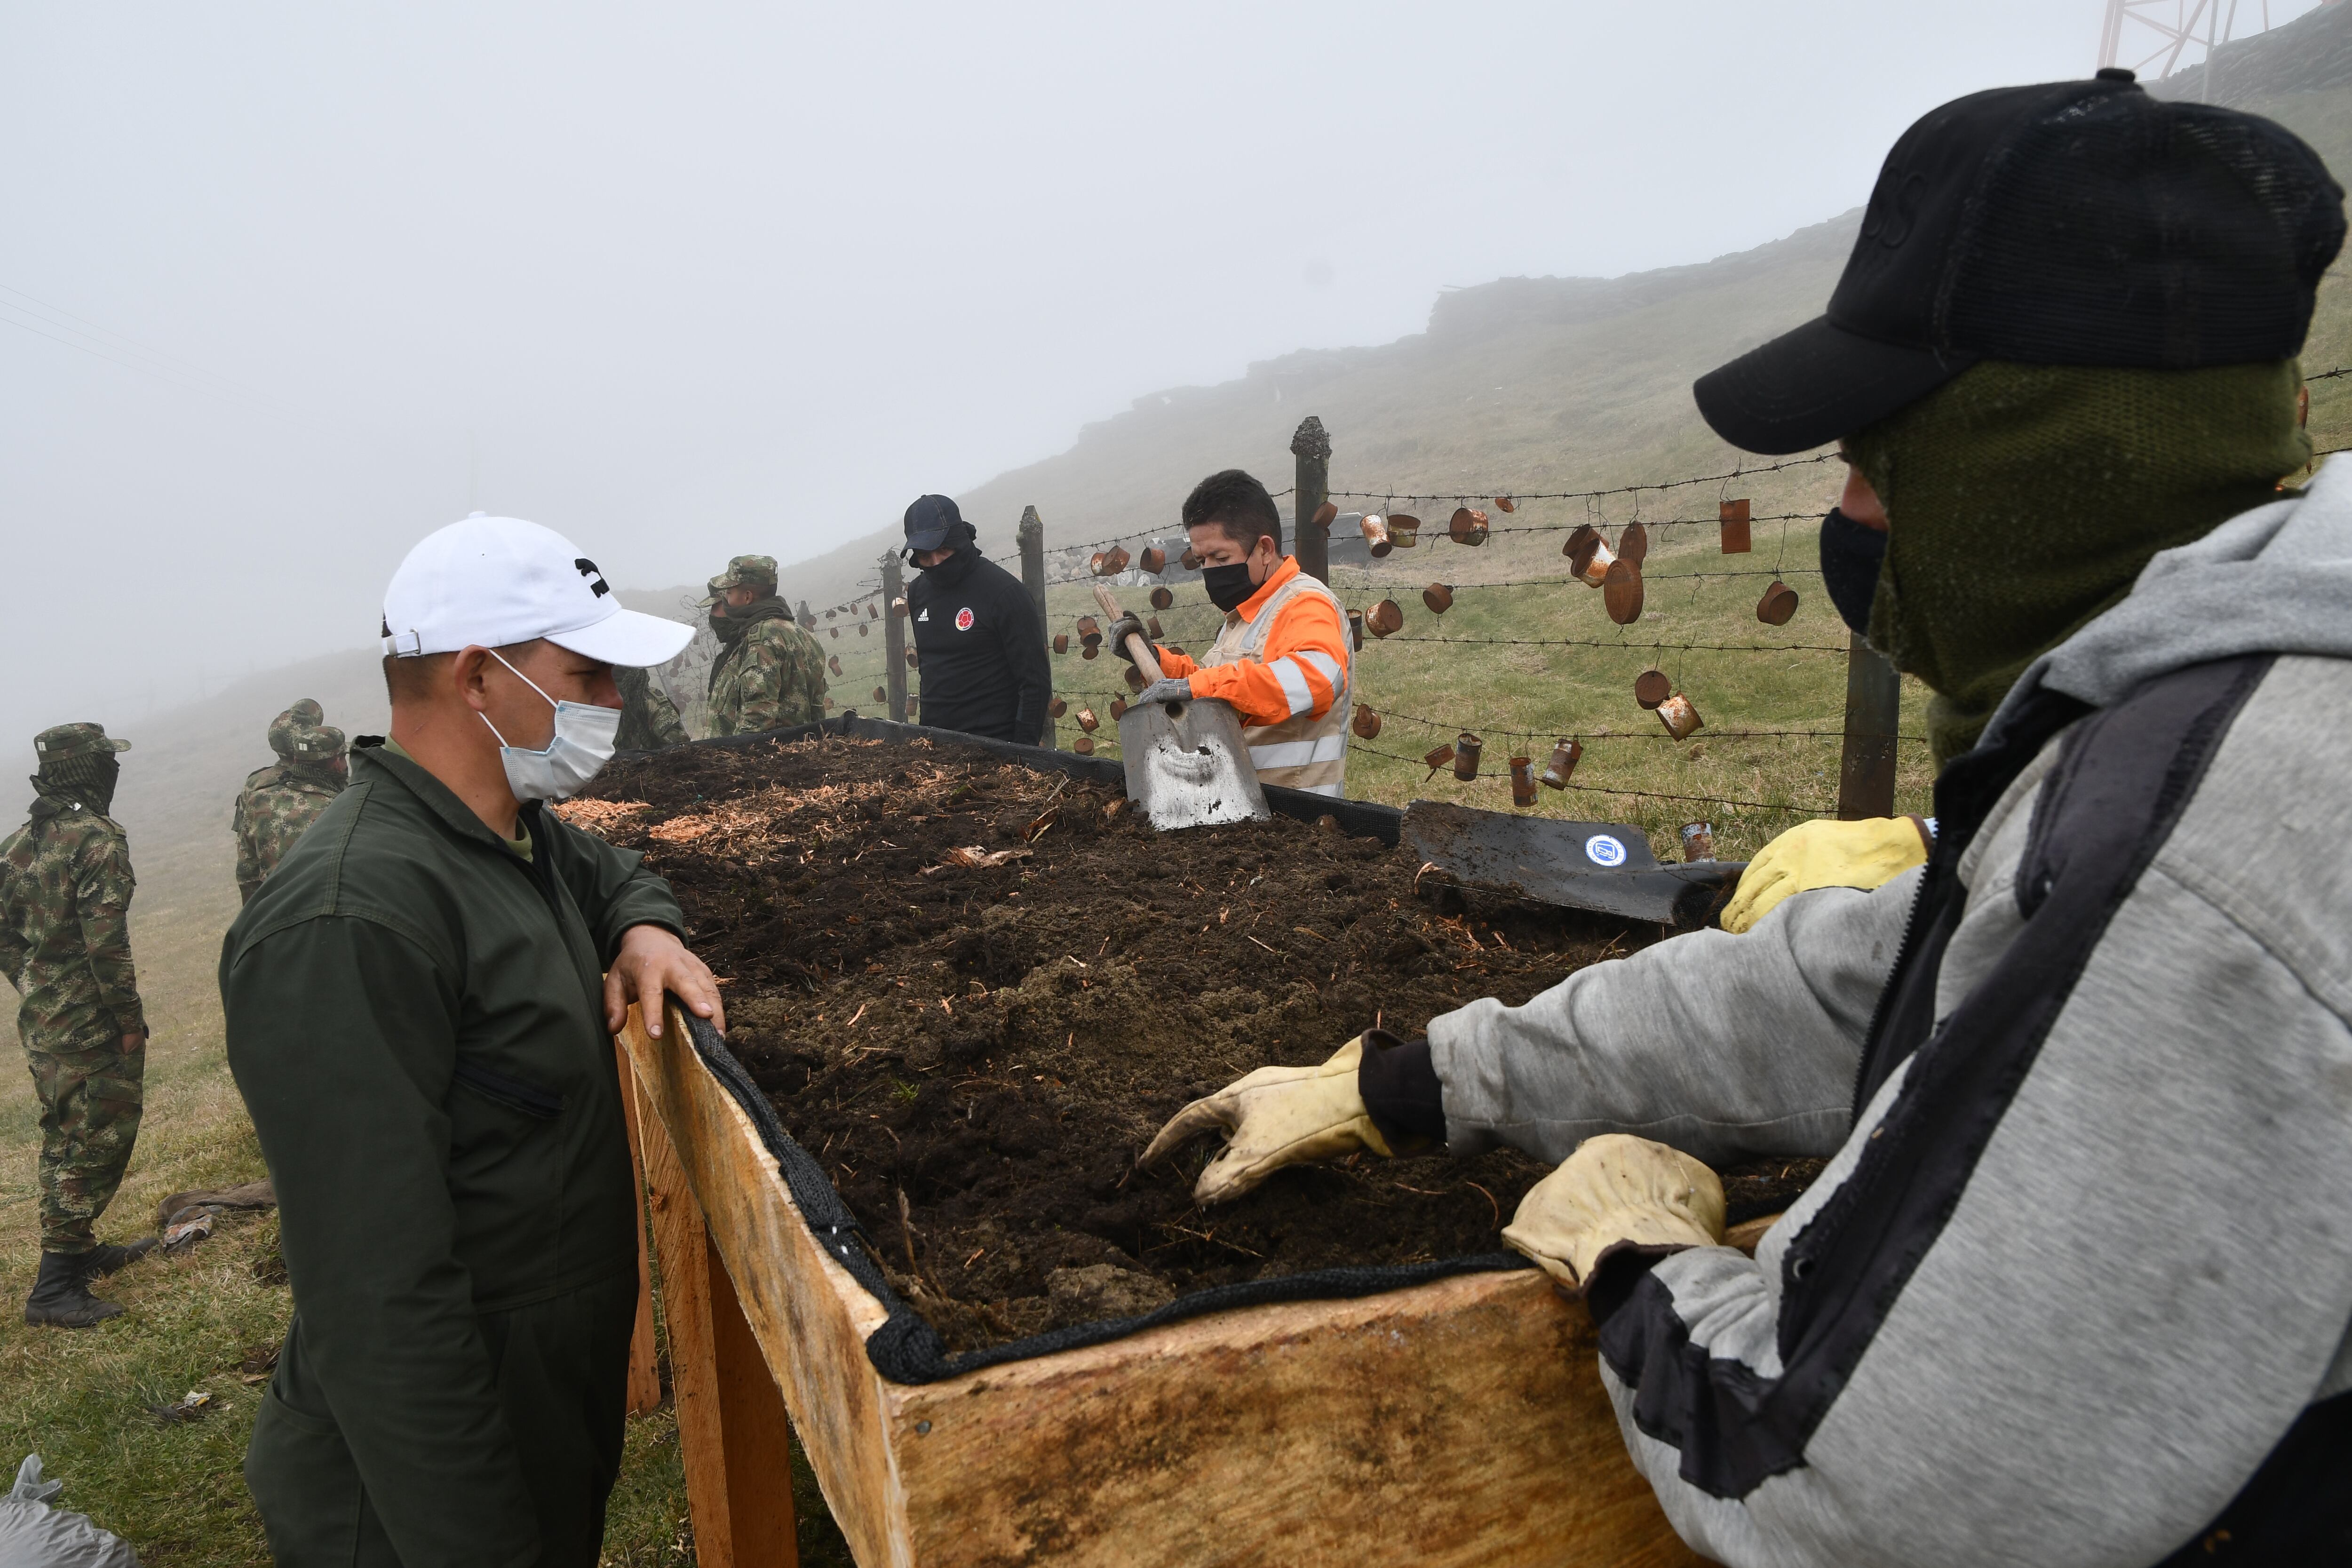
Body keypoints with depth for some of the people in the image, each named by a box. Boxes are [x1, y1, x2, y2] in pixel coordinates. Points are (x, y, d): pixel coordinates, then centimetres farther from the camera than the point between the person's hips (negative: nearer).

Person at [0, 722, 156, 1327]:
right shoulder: (98, 839, -18)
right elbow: (106, 941, -22)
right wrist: (130, 1017, -16)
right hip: (91, 1026, -9)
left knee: (64, 1136, 20)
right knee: (97, 1141, -3)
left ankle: (80, 1249, 33)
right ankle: (57, 1287, -1)